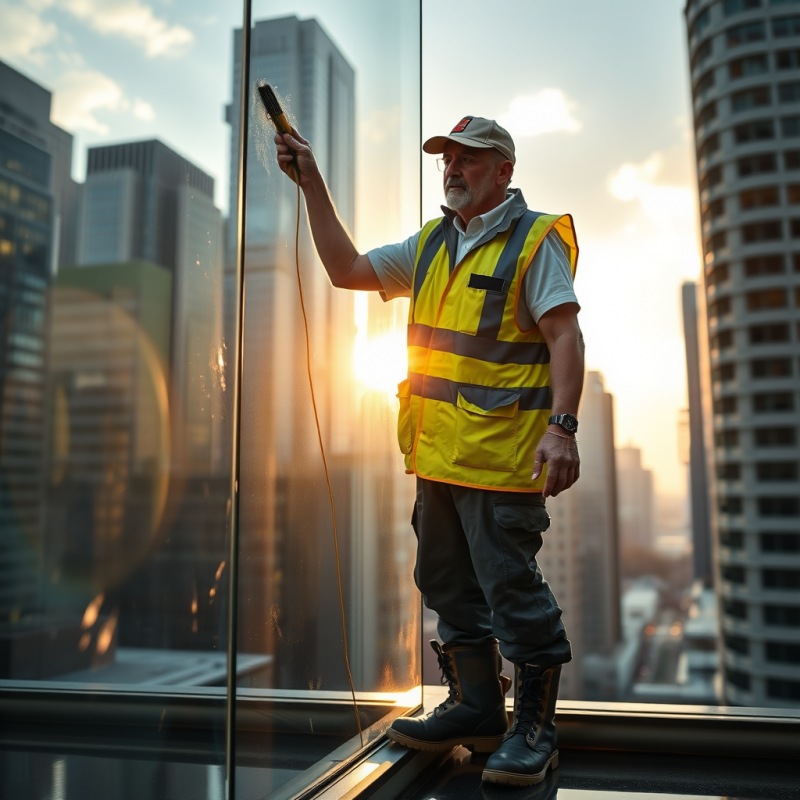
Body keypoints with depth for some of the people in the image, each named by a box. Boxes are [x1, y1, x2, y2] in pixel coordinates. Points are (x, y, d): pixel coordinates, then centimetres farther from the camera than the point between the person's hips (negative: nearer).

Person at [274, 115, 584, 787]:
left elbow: (565, 335, -11)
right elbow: (346, 269, 17)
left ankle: (535, 727, 14)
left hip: (501, 454, -8)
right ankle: (476, 709, 30)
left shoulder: (534, 240, -3)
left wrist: (561, 426, -22)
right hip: (437, 453, 8)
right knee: (449, 586, 15)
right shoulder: (431, 245, 18)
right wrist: (313, 183, 13)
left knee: (511, 588, -3)